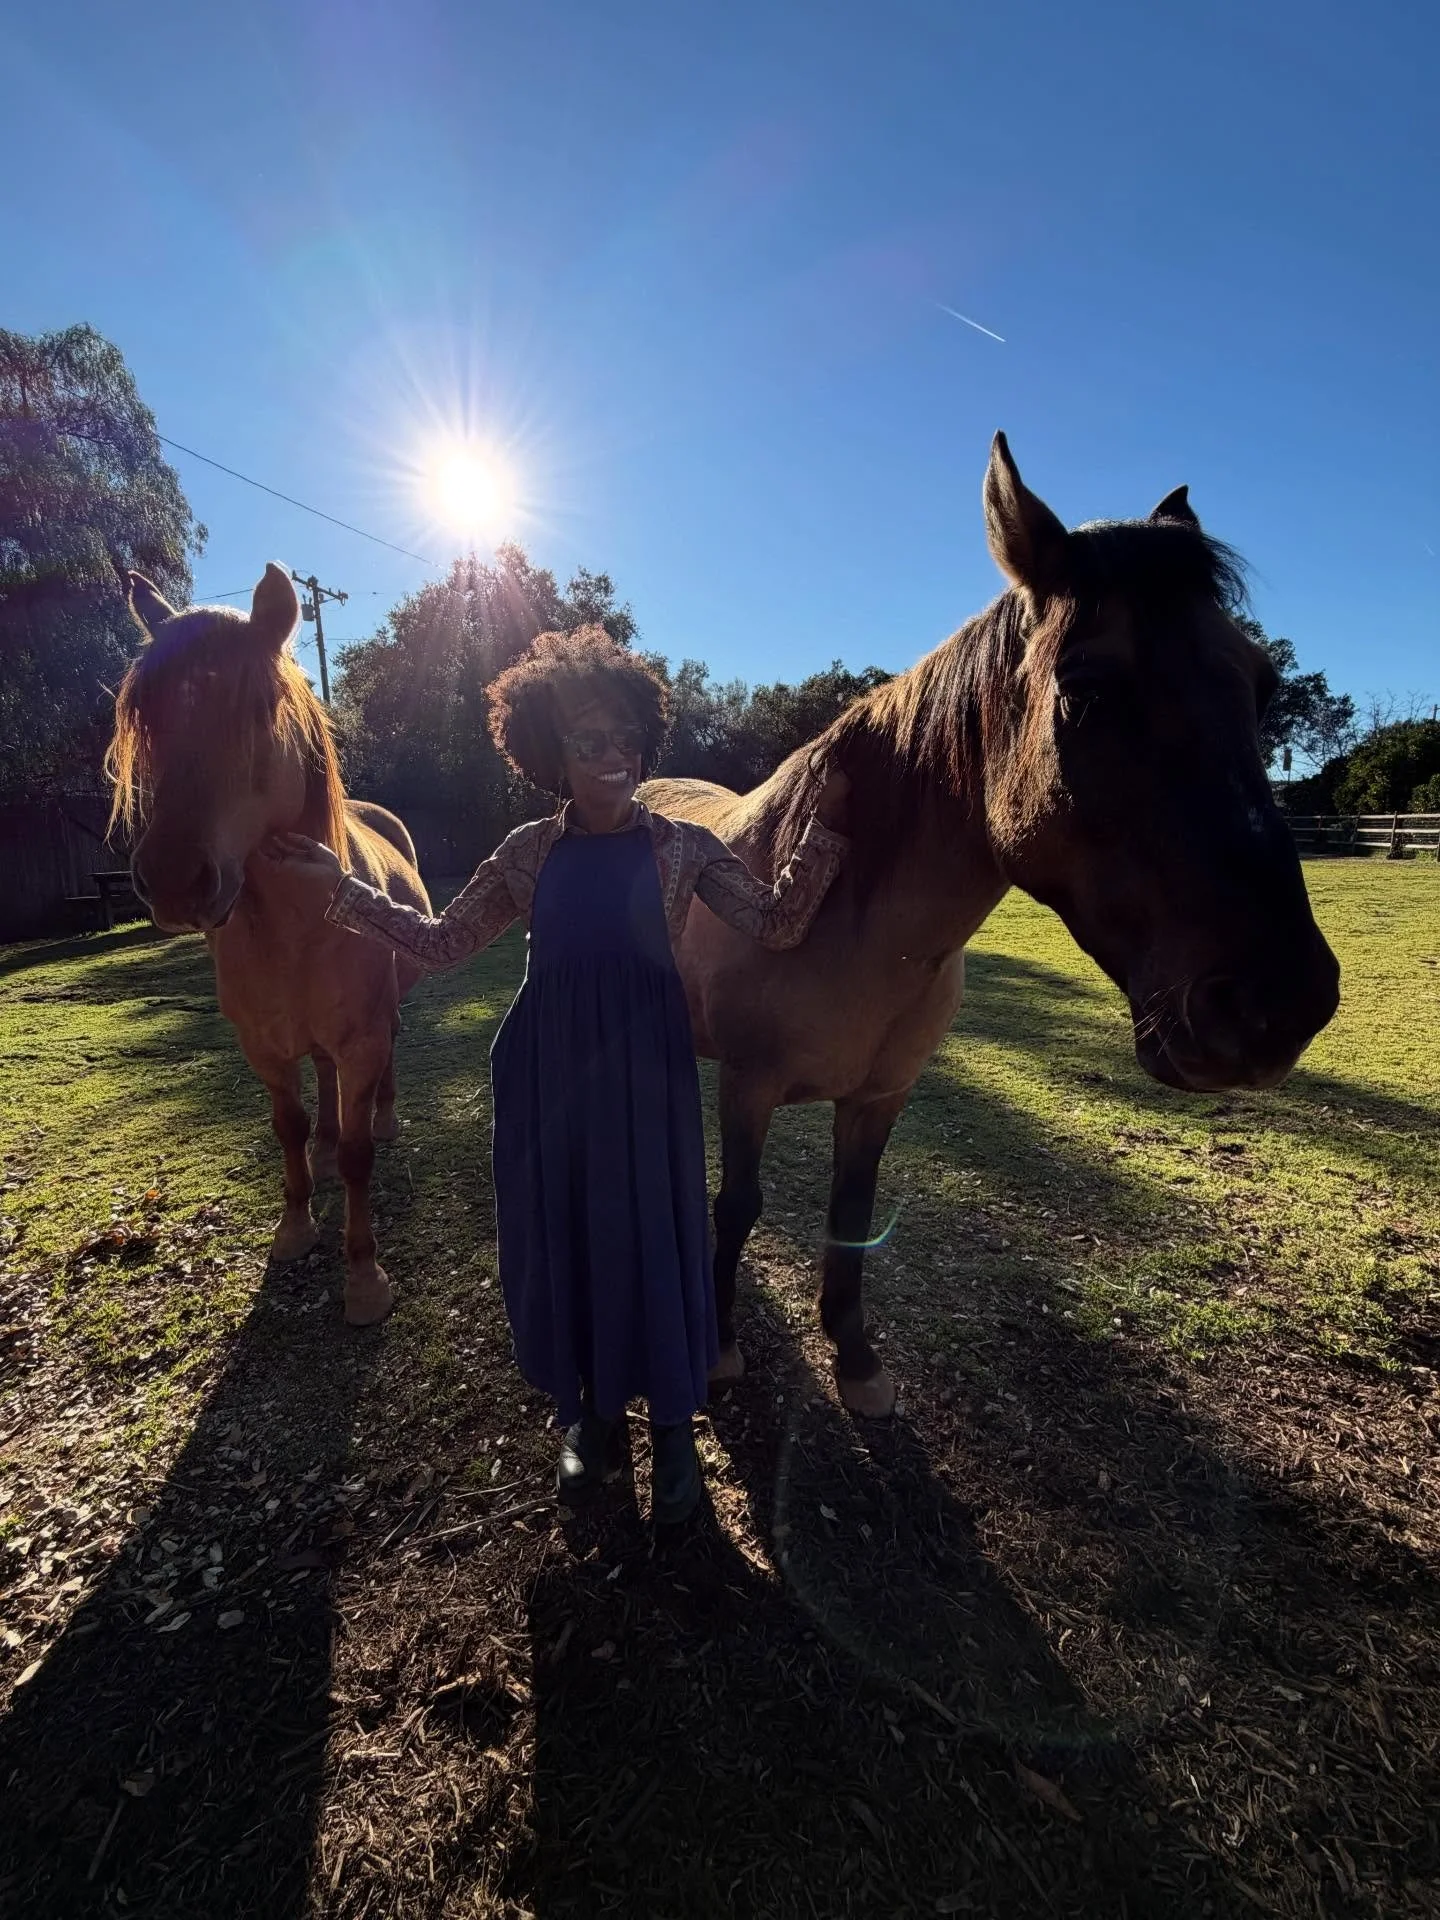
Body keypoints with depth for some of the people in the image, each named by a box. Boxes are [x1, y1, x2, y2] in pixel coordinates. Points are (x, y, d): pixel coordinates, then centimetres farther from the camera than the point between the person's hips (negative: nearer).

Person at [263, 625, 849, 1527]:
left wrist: (824, 825, -14)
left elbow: (779, 925, -5)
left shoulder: (683, 844, 0)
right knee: (562, 1233, 13)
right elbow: (442, 941, 8)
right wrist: (338, 884, 3)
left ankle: (673, 1428, 32)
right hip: (550, 1071, 2)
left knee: (654, 1231, 7)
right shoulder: (529, 851, 4)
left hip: (647, 1068, -2)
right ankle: (593, 1413, 38)